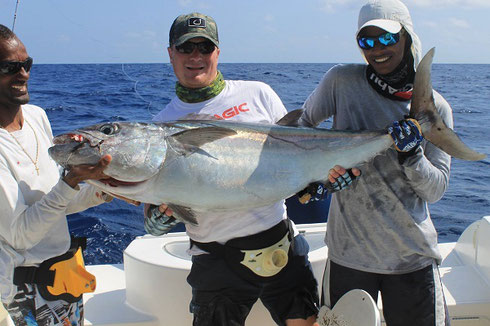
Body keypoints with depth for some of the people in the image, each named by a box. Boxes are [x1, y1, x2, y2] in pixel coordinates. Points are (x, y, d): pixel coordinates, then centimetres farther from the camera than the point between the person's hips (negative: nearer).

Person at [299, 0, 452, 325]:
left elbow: (435, 190, -3)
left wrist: (412, 157, -21)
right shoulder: (341, 81, -6)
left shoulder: (435, 108, -2)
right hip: (349, 250, 0)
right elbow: (304, 122, 12)